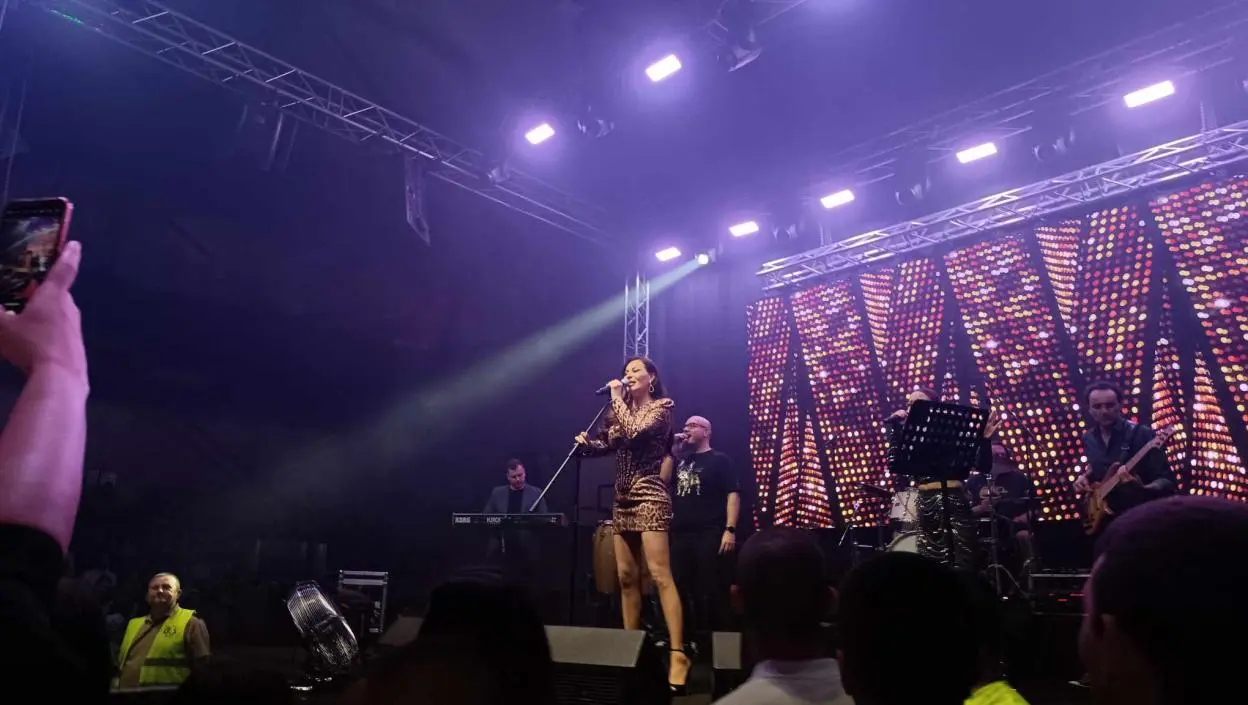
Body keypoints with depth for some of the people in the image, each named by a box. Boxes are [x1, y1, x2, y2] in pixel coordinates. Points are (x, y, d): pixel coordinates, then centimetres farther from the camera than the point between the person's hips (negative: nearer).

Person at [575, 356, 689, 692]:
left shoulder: (661, 407, -3)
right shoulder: (624, 410, 18)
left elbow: (634, 431, -19)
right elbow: (607, 443, 17)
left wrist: (617, 398, -8)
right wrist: (587, 443, -4)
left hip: (649, 497, -7)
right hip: (622, 500, 7)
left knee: (660, 575, -15)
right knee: (627, 577, 7)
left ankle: (678, 654, -17)